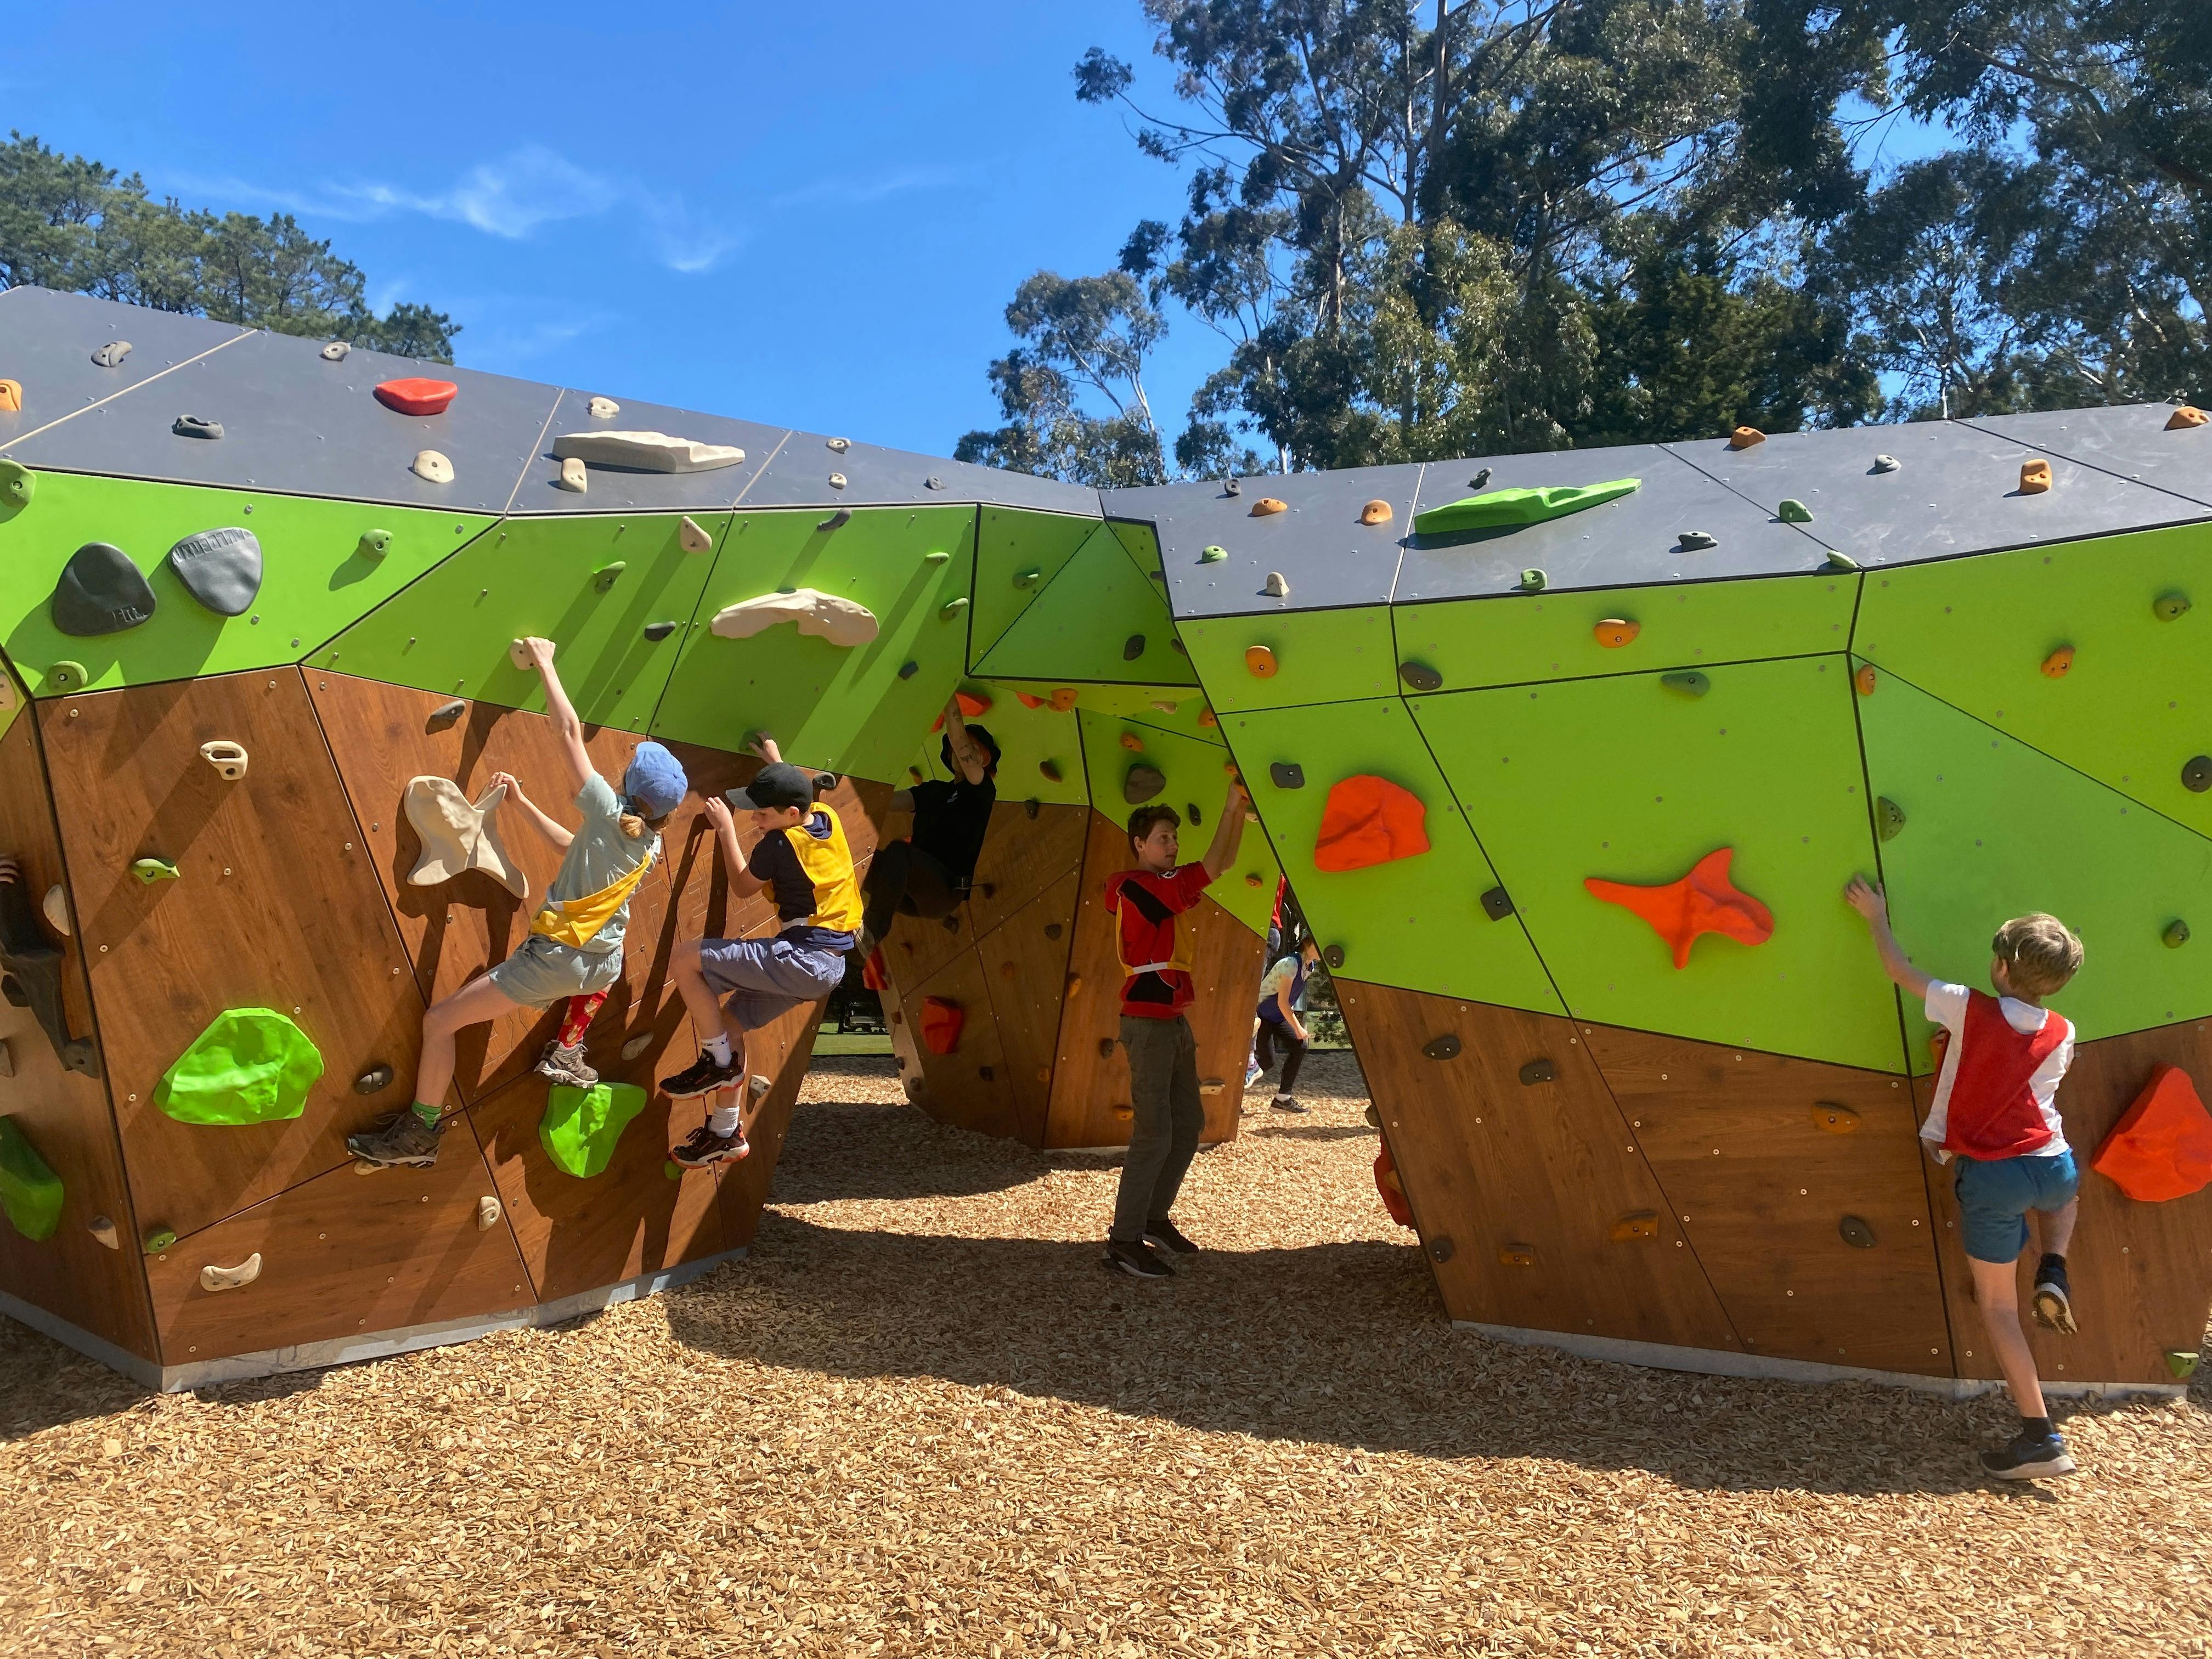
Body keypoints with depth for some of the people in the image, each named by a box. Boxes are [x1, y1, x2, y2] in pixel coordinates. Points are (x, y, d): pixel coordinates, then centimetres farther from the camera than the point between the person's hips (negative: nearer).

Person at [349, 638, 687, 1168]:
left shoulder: (610, 814, -15)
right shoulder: (650, 844, 5)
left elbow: (569, 731, -12)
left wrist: (544, 662, -4)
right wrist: (520, 801, 19)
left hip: (554, 960, -8)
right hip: (602, 966, 8)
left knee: (440, 1019, 2)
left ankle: (421, 1133, 11)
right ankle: (571, 1049, 44)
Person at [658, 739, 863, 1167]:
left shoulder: (778, 843, -15)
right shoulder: (827, 817, 6)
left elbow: (742, 886, 3)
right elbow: (799, 795, 31)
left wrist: (725, 829, 8)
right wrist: (778, 763, 39)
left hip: (801, 959, -10)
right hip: (829, 966, 10)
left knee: (684, 960, -12)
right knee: (729, 1024, 20)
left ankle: (718, 1062, 0)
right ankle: (726, 1132, 29)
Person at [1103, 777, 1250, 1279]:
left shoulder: (1165, 883, 13)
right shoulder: (1133, 887, -15)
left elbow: (1223, 862, 14)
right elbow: (1212, 868, -19)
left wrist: (1240, 808, 3)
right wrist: (1230, 806, -13)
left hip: (1173, 1022, 10)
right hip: (1147, 1024, -10)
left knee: (1188, 1124, 15)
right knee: (1155, 1134, -9)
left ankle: (1154, 1217, 27)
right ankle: (1123, 1240, -2)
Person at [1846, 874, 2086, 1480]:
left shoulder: (1968, 1009, -11)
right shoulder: (2062, 1034, 1)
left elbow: (1899, 970, 2)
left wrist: (1876, 916, 17)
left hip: (1990, 1178, -4)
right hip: (2053, 1167, 4)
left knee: (1997, 1305, 8)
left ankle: (2041, 1438, 6)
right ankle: (2052, 1274, 16)